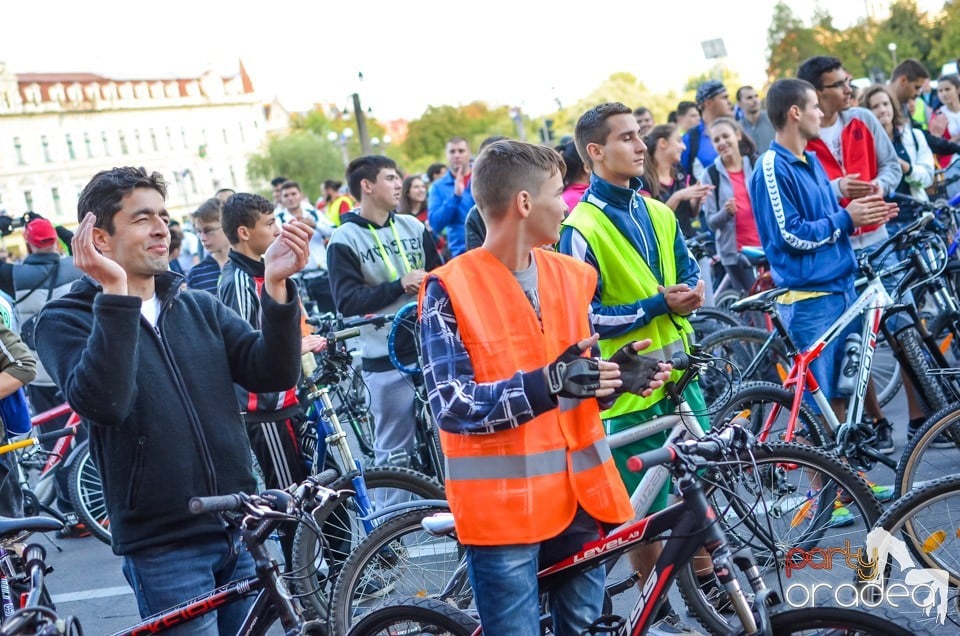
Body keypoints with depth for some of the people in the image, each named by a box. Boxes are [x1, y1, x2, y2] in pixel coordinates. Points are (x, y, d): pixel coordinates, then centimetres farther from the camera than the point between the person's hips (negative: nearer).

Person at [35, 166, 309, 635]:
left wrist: (276, 285, -19)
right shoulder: (66, 320, -4)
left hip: (241, 529, 5)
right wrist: (116, 294, -31)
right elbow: (102, 403, -24)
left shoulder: (201, 308, 10)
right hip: (164, 545, -5)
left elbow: (271, 373, -5)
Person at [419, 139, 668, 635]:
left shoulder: (571, 276, 10)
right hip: (503, 505, -6)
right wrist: (546, 384, -28)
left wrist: (618, 376, -4)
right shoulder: (450, 289, -10)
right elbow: (453, 405, -17)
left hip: (578, 495, 6)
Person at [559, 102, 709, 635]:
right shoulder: (582, 230, -13)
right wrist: (658, 303, -19)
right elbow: (583, 320, -16)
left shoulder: (659, 214, 9)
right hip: (631, 387, -6)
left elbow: (689, 272, 17)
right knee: (645, 510, 5)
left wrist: (692, 293, -8)